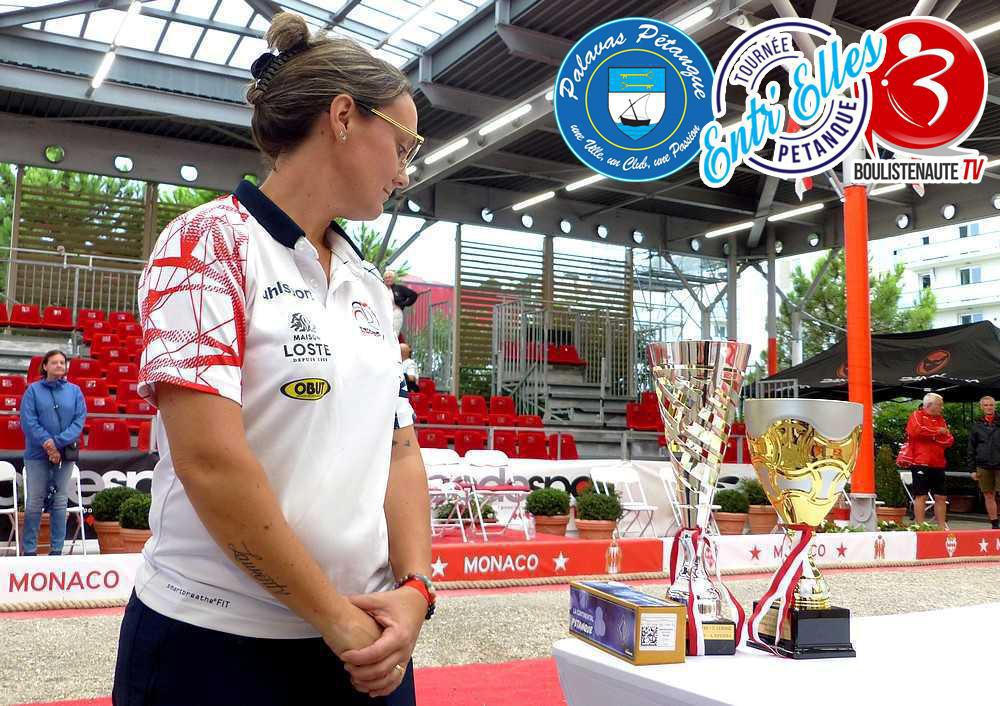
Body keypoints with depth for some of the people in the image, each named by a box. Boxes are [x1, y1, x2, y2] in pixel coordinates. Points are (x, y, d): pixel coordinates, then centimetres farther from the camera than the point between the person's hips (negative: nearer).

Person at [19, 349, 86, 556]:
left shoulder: (75, 391, 7)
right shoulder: (33, 390, 2)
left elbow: (79, 421, -2)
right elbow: (28, 421, -6)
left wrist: (57, 442, -14)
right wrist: (47, 444, -15)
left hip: (65, 454, 2)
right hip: (37, 454, -2)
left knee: (60, 502, 5)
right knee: (34, 502, 0)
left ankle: (57, 549, 12)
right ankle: (29, 549, 8)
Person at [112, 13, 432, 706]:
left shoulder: (369, 284, 10)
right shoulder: (209, 242, -11)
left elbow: (400, 450, 7)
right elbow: (210, 459, -20)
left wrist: (414, 589, -9)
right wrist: (337, 618, -15)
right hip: (218, 645, -6)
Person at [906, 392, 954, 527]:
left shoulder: (941, 420, 20)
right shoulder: (917, 415, 1)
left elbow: (949, 440, 9)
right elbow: (916, 430, -20)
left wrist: (931, 436, -9)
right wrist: (937, 431, -8)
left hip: (938, 464, 7)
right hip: (921, 463, -7)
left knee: (941, 497, 9)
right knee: (921, 496, -5)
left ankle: (942, 527, 16)